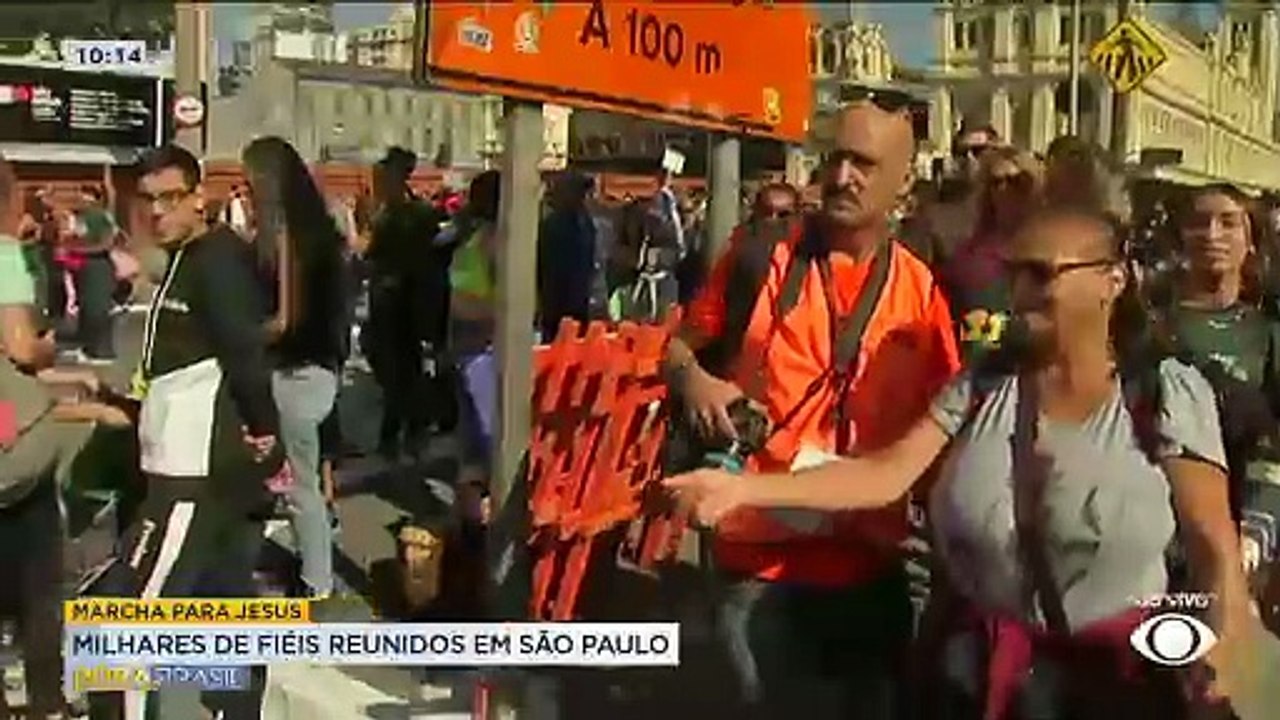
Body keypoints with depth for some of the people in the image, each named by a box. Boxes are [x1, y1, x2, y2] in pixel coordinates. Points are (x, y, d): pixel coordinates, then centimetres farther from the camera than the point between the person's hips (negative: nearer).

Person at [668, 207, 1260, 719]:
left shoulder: (1169, 393, -7)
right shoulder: (981, 384, 1)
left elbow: (1217, 553, -10)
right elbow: (887, 472, -9)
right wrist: (745, 488, -20)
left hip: (1113, 672, -2)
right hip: (971, 665, 3)